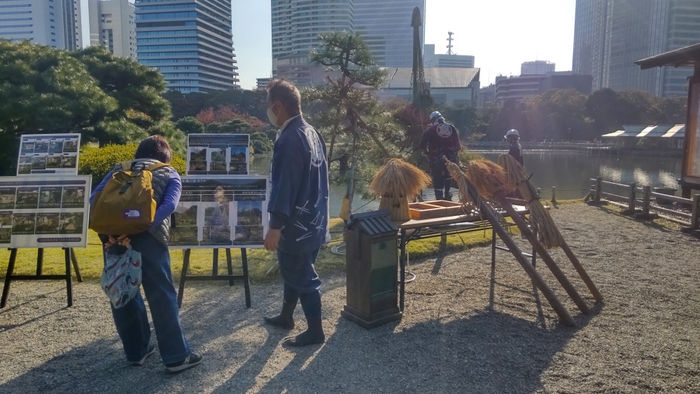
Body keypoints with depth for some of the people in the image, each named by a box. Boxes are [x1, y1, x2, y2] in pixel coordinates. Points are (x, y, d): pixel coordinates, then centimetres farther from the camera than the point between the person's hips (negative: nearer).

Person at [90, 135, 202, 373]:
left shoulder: (120, 170, 24)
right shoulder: (170, 174, 16)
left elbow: (95, 198, 8)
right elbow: (168, 206, -6)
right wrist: (144, 226, -13)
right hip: (148, 236, -3)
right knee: (162, 296, 2)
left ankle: (136, 351, 27)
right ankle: (176, 356, 6)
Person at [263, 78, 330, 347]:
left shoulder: (288, 140, -22)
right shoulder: (312, 133, 8)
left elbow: (284, 187, -24)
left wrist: (275, 226, -20)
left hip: (297, 224, -10)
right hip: (313, 219, 10)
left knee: (302, 276, 5)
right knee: (295, 271, 23)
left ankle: (315, 331, 19)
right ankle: (286, 317, 40)